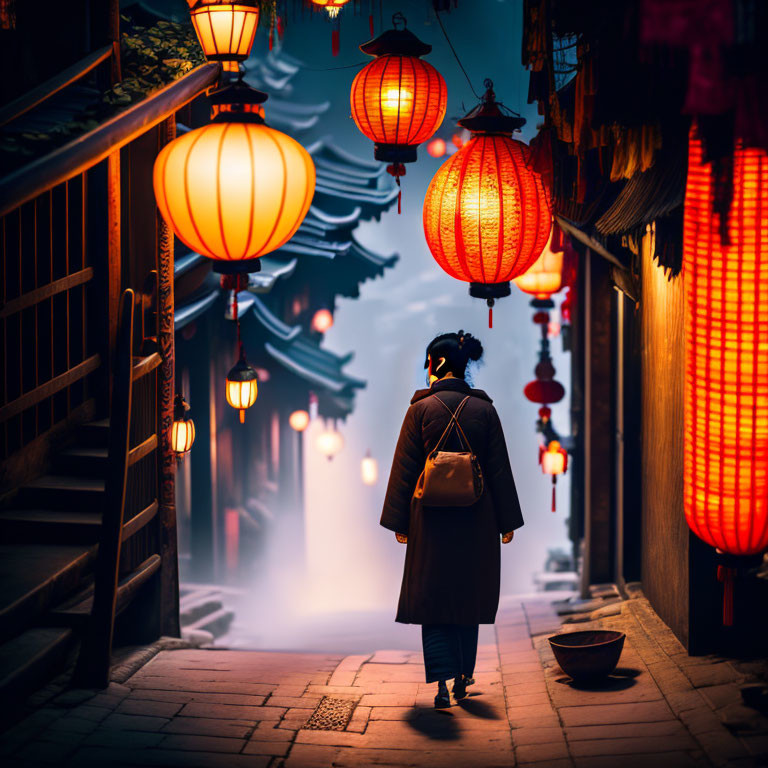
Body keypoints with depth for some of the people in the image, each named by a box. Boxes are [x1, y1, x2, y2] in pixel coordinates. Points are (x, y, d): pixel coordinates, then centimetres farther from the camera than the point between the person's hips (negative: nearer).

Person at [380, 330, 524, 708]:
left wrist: (399, 522, 2)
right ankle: (463, 676, 23)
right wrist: (507, 521, 8)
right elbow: (500, 469, 2)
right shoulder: (484, 409, -1)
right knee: (469, 597, 16)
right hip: (476, 521, 2)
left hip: (432, 519, -2)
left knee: (432, 597, 3)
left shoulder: (421, 409, -6)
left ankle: (442, 681, -12)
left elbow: (404, 470, -4)